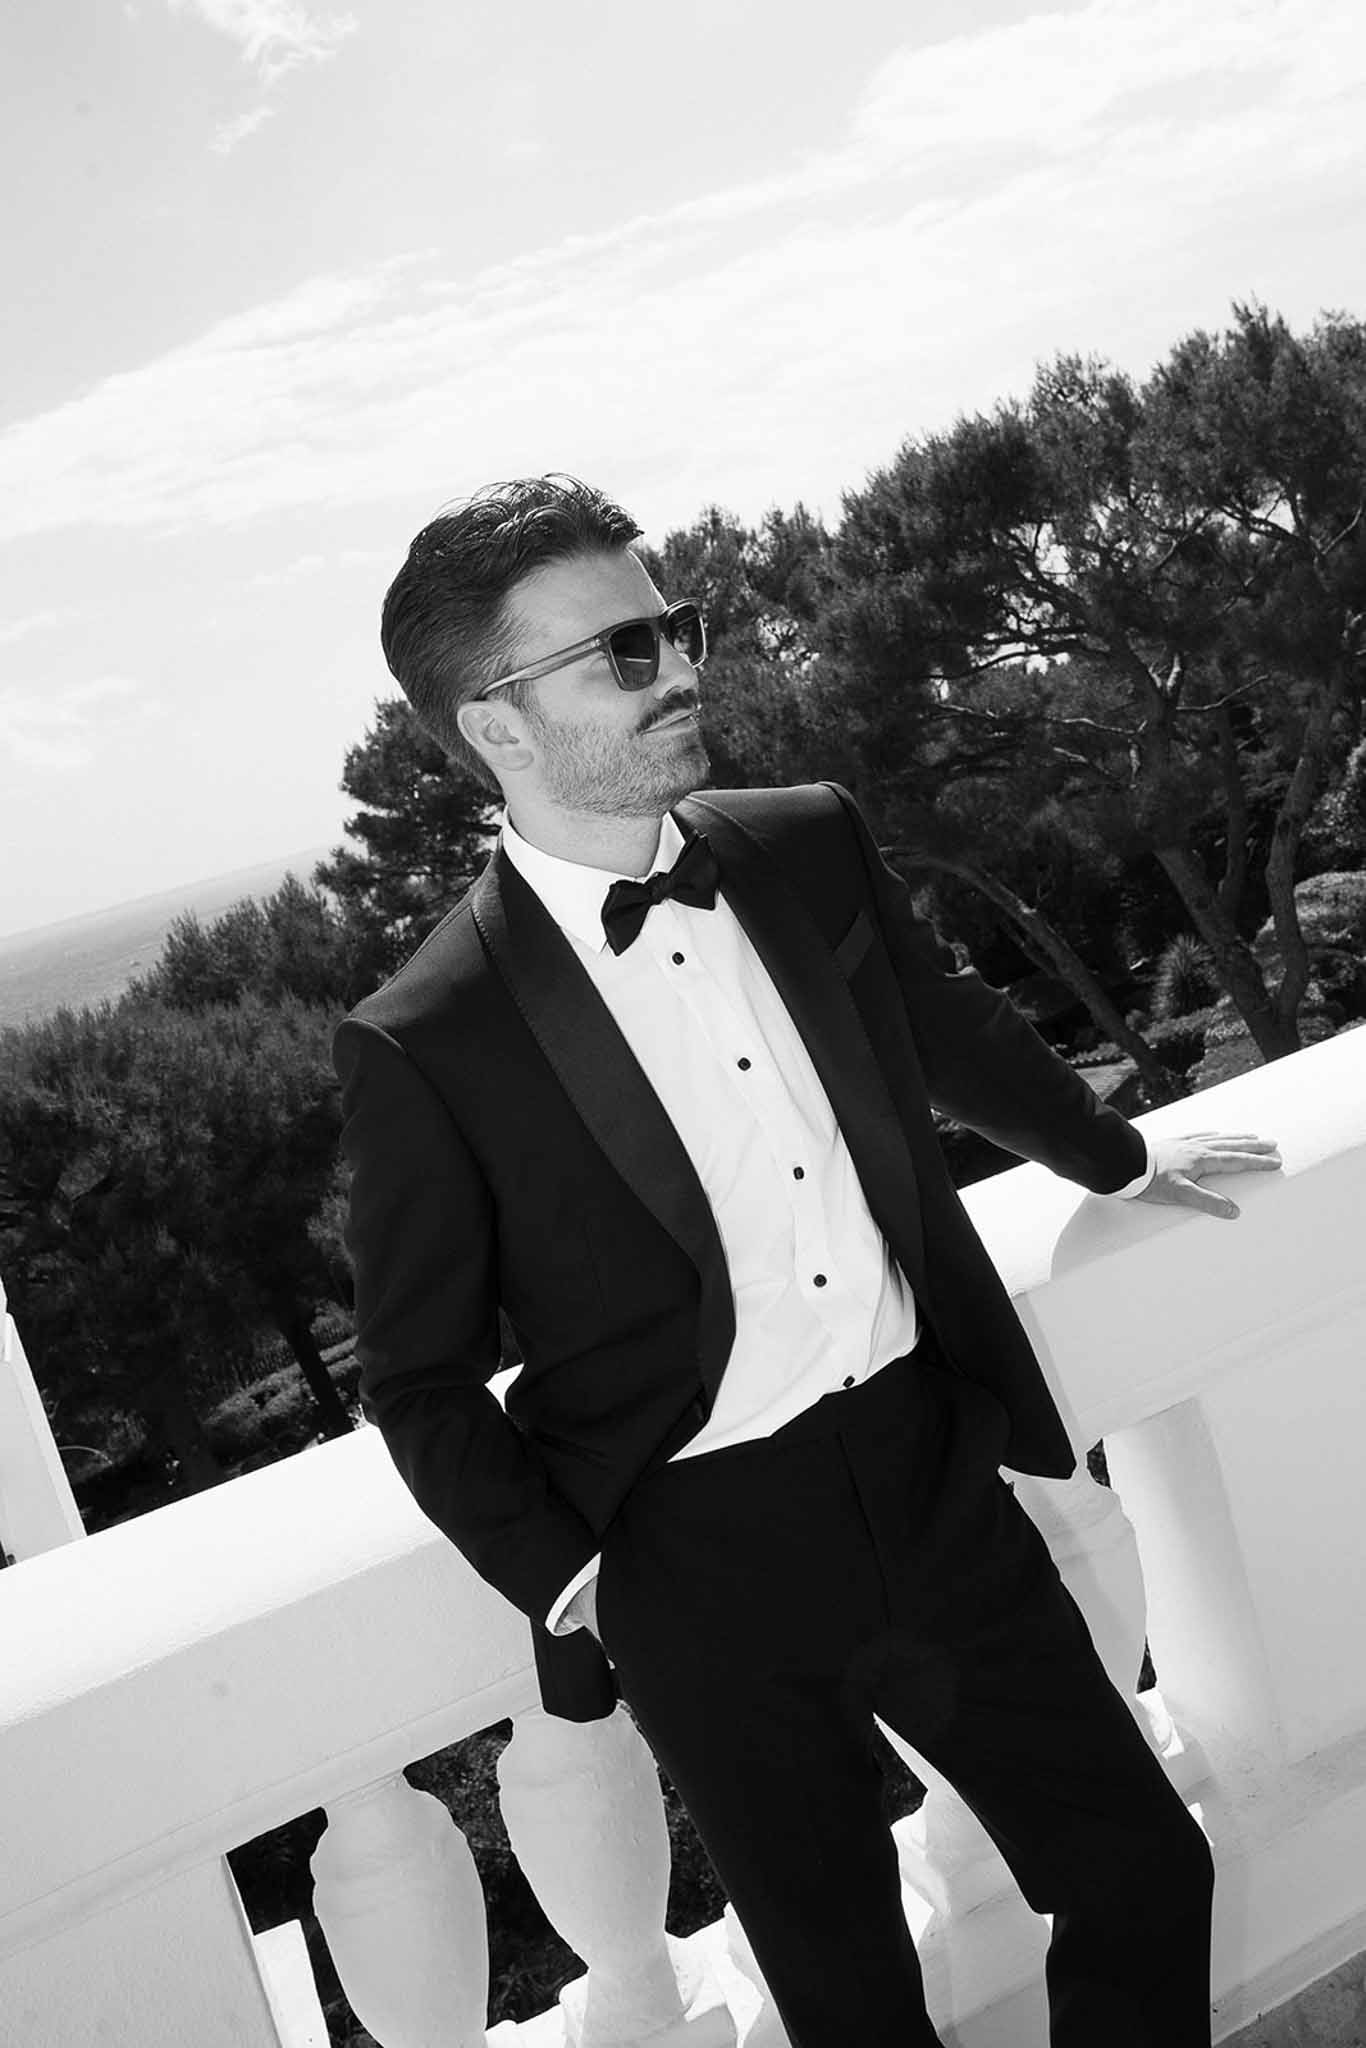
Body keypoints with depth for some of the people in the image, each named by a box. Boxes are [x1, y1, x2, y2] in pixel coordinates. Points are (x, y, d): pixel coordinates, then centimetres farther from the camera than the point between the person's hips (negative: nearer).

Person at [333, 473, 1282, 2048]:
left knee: (1148, 1873, 14)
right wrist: (569, 1585, -7)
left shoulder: (811, 846, -2)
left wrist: (1115, 1157, 30)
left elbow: (956, 1029, 17)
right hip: (703, 1566, -3)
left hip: (933, 1477, 4)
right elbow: (419, 1380, -3)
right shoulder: (423, 1045, -14)